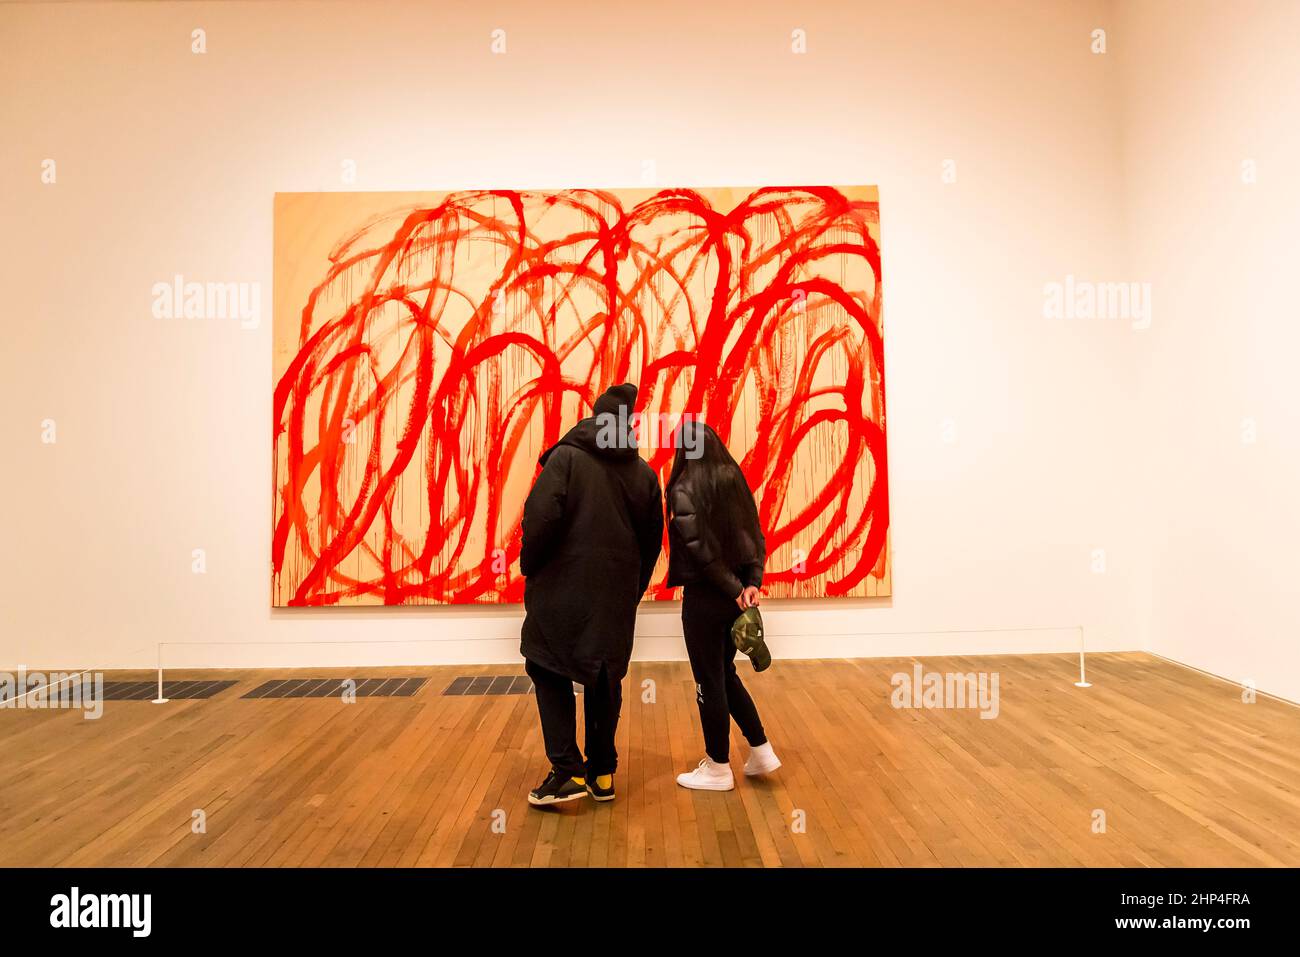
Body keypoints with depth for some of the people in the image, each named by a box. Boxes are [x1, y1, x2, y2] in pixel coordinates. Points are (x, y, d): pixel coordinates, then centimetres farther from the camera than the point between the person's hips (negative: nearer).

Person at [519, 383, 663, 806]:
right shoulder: (644, 473, 6)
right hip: (617, 595, 4)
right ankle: (602, 772, 21)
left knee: (550, 673, 9)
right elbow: (652, 539, 9)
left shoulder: (566, 458, -8)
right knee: (605, 678, 14)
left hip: (563, 588, -4)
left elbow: (541, 518, -17)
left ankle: (568, 771, 4)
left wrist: (530, 569, -1)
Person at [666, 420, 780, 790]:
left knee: (709, 682, 7)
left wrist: (735, 589, -13)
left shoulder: (684, 490, -12)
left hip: (704, 597, -7)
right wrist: (752, 583, -5)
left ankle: (718, 769, 19)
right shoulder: (736, 481, 7)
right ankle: (761, 751, 25)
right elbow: (756, 537, 3)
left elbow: (700, 549, -19)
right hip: (734, 595, 7)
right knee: (725, 673, 22)